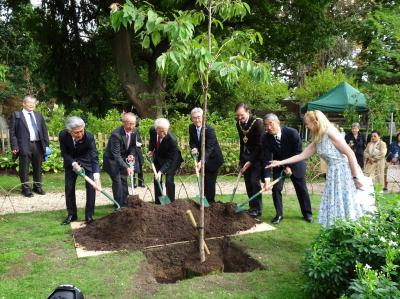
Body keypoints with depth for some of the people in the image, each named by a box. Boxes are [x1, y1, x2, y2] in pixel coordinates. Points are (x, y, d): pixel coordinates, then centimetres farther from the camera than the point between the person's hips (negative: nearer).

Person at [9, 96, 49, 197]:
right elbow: (12, 132, -2)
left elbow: (44, 130, 13)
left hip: (38, 145, 4)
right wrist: (14, 146, -11)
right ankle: (26, 189, 12)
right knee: (24, 169, 2)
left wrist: (46, 144, 5)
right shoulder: (16, 115, 2)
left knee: (38, 168, 12)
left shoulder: (39, 115, 14)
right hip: (24, 146, -4)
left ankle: (37, 187, 23)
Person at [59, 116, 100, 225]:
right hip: (71, 162, 2)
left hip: (87, 162, -2)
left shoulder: (89, 137, -32)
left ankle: (89, 215, 2)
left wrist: (96, 176, -48)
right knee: (69, 187, 3)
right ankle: (71, 214, 18)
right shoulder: (63, 135, -25)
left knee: (91, 186, -10)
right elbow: (64, 153, -12)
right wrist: (74, 163, -28)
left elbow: (94, 157, -36)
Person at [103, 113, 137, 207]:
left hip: (122, 159, 7)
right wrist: (127, 167, -41)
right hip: (112, 160, -7)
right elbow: (116, 155, -34)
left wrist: (131, 155, -15)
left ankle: (125, 204, 21)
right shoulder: (116, 134, -32)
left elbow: (133, 145, 6)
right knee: (117, 181, -13)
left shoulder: (133, 132, -10)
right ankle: (119, 206, -3)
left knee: (124, 181, 11)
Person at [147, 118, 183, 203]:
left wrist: (161, 171, -40)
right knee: (157, 180, 7)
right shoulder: (152, 131, -21)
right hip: (158, 158, 5)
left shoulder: (172, 140, -36)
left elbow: (170, 160, -32)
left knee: (169, 181, -12)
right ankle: (158, 202, 19)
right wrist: (150, 150, -5)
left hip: (171, 160, -5)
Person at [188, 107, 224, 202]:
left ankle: (210, 202, 4)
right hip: (202, 158, 7)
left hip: (213, 159, -6)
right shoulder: (191, 127, -7)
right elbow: (192, 141, 3)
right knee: (204, 180, 15)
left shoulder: (209, 129, -27)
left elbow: (209, 148, -34)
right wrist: (194, 148, -22)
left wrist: (202, 162, -46)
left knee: (210, 181, -9)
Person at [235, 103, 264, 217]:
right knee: (248, 182, 6)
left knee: (254, 181, -12)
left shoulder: (257, 122, -18)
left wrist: (251, 161, -19)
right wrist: (241, 159, 11)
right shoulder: (239, 124, 2)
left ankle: (258, 209, 0)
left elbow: (259, 144, -18)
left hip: (257, 157, -6)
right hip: (246, 157, 6)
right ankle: (252, 207, 17)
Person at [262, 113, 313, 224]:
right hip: (279, 166, 2)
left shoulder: (292, 133, -27)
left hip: (295, 164, -1)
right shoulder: (266, 138, -21)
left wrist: (290, 166, -22)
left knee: (302, 189, 7)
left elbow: (298, 152, -18)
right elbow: (266, 159, -23)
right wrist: (267, 178, -31)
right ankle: (279, 214, 7)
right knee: (276, 189, -8)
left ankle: (307, 213, 25)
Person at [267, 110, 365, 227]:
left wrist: (356, 177, -17)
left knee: (345, 205, -4)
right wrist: (280, 162, 10)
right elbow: (302, 156, 13)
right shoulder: (317, 140, 10)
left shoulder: (330, 133, -15)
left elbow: (350, 153, -17)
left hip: (344, 172, -8)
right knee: (334, 206, 10)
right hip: (333, 173, 8)